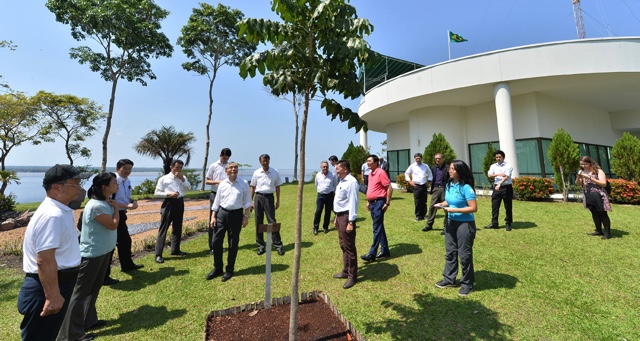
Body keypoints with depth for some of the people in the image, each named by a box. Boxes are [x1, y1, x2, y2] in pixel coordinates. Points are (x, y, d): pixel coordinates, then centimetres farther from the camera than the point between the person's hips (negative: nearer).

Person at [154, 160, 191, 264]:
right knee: (163, 229, -3)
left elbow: (188, 188, -2)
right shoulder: (163, 179, -1)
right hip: (169, 203, -5)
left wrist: (182, 179, -10)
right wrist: (169, 194, -17)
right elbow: (157, 193, -3)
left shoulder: (183, 177, 12)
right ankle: (158, 254, 2)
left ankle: (175, 249, 28)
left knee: (177, 228, 14)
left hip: (180, 203, 5)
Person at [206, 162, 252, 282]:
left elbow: (247, 202, -1)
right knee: (216, 241, 5)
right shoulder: (222, 184, 3)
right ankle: (217, 268, 26)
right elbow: (216, 201, 8)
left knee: (233, 243, 7)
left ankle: (229, 270, 25)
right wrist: (213, 217, 4)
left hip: (236, 214, -2)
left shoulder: (243, 183, -4)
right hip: (222, 213, 3)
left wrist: (246, 216, -5)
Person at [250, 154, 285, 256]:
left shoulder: (275, 172, -1)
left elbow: (277, 187, 6)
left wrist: (278, 200, 4)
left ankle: (278, 245, 7)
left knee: (272, 221, -1)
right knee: (258, 222, 6)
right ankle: (260, 245, 18)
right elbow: (253, 187, 7)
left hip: (269, 197, -1)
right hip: (258, 197, 2)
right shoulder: (256, 173, 1)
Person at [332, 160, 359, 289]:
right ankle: (346, 271, 35)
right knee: (343, 246, 20)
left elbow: (353, 202, -21)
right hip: (340, 215, 10)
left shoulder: (351, 182, -17)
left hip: (346, 216, -10)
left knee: (349, 247, 1)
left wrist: (351, 222, -22)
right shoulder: (341, 181, 13)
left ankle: (352, 276, 16)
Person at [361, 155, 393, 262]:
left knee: (377, 228, -4)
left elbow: (389, 188, -16)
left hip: (379, 203, -9)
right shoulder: (370, 174, 13)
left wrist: (387, 203, -16)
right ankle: (385, 250, 25)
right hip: (372, 203, 9)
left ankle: (372, 254, 0)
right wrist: (368, 201, 19)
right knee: (379, 227, 14)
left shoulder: (380, 173, -13)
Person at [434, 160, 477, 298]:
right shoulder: (449, 185, 4)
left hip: (465, 224, -8)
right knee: (450, 251, 16)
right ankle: (449, 279, 31)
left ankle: (467, 284, 23)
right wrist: (442, 204, -5)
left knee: (464, 254, 5)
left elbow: (473, 208, -20)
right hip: (451, 222, 8)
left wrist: (454, 210, -23)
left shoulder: (466, 187, -19)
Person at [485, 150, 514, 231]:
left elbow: (506, 177, -17)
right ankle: (494, 223, 11)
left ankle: (508, 224, 15)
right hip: (496, 187, 4)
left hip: (506, 187, -4)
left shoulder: (508, 166, -3)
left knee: (508, 207, 3)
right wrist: (498, 174, -20)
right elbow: (489, 175, -3)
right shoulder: (493, 166, 10)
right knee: (494, 206, 4)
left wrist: (499, 185, -30)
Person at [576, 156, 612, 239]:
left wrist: (589, 177, -23)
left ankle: (607, 233, 6)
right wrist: (578, 177, -11)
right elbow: (578, 184, 9)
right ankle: (599, 231, 24)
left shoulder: (598, 171, -9)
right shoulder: (582, 172, 7)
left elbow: (604, 183, -17)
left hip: (598, 196, -6)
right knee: (594, 214, 14)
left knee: (602, 214, -1)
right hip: (588, 196, 6)